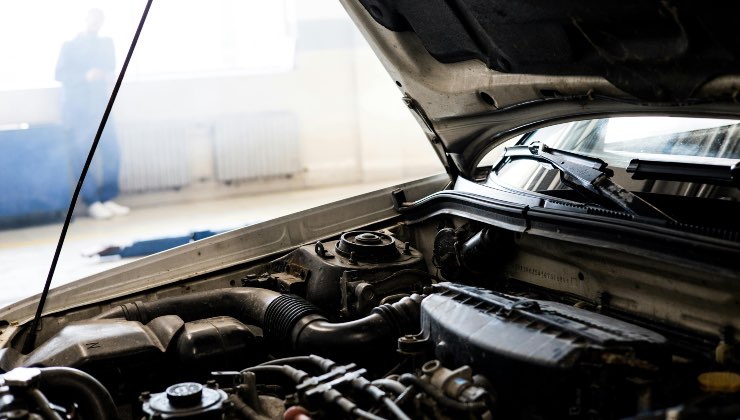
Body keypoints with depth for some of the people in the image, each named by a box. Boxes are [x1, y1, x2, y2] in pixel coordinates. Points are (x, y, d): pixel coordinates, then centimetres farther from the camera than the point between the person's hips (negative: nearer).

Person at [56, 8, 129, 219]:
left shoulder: (106, 44, 15)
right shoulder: (70, 46, 3)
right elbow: (60, 74, -4)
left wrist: (110, 77, -2)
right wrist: (86, 76, -18)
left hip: (100, 105, 4)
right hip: (76, 108, -4)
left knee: (111, 151, -5)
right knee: (82, 155, -7)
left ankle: (108, 199, 4)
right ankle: (92, 203, -1)